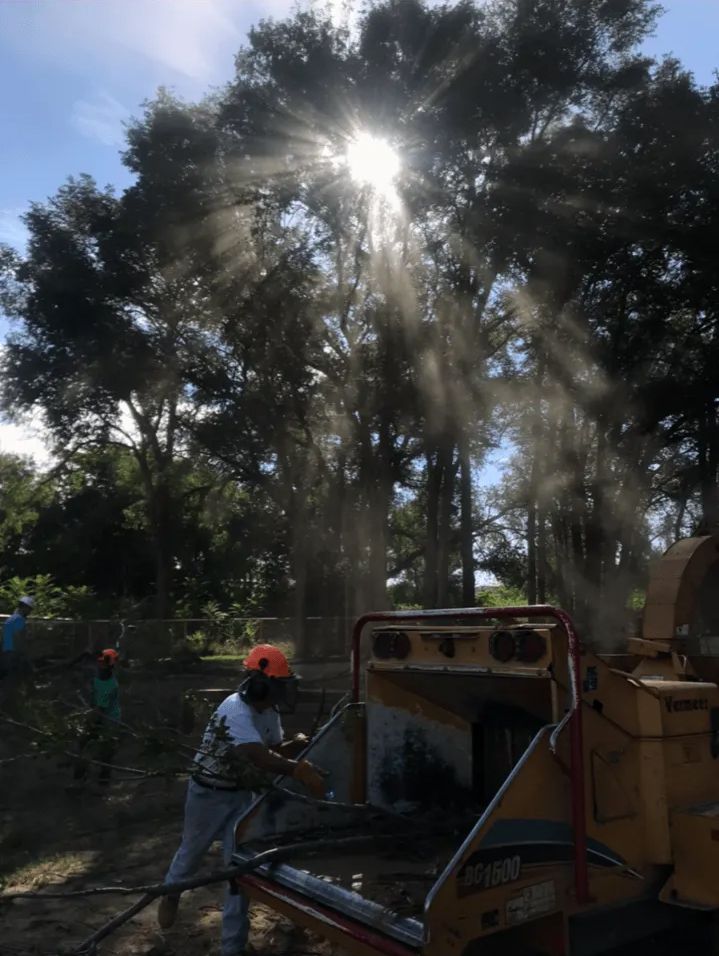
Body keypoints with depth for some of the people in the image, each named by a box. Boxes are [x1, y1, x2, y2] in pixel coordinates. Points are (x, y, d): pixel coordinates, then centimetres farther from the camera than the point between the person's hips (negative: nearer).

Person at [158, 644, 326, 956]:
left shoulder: (270, 712, -7)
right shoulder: (235, 711, -34)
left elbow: (274, 748, 7)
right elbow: (259, 757, -43)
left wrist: (296, 745, -13)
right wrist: (299, 770, -46)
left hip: (241, 793, 6)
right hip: (208, 793, -5)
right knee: (192, 851, 20)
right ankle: (170, 894, 54)